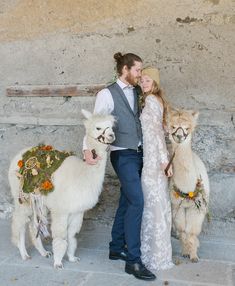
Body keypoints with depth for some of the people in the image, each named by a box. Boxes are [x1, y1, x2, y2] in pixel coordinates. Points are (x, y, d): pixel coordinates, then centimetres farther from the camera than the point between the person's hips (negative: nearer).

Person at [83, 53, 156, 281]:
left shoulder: (136, 92, 12)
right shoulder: (107, 94, -9)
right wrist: (88, 149, -26)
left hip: (138, 153, 7)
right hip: (123, 155, -7)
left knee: (126, 202, 13)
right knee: (136, 202, -12)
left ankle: (116, 248, 27)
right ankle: (133, 261, -4)